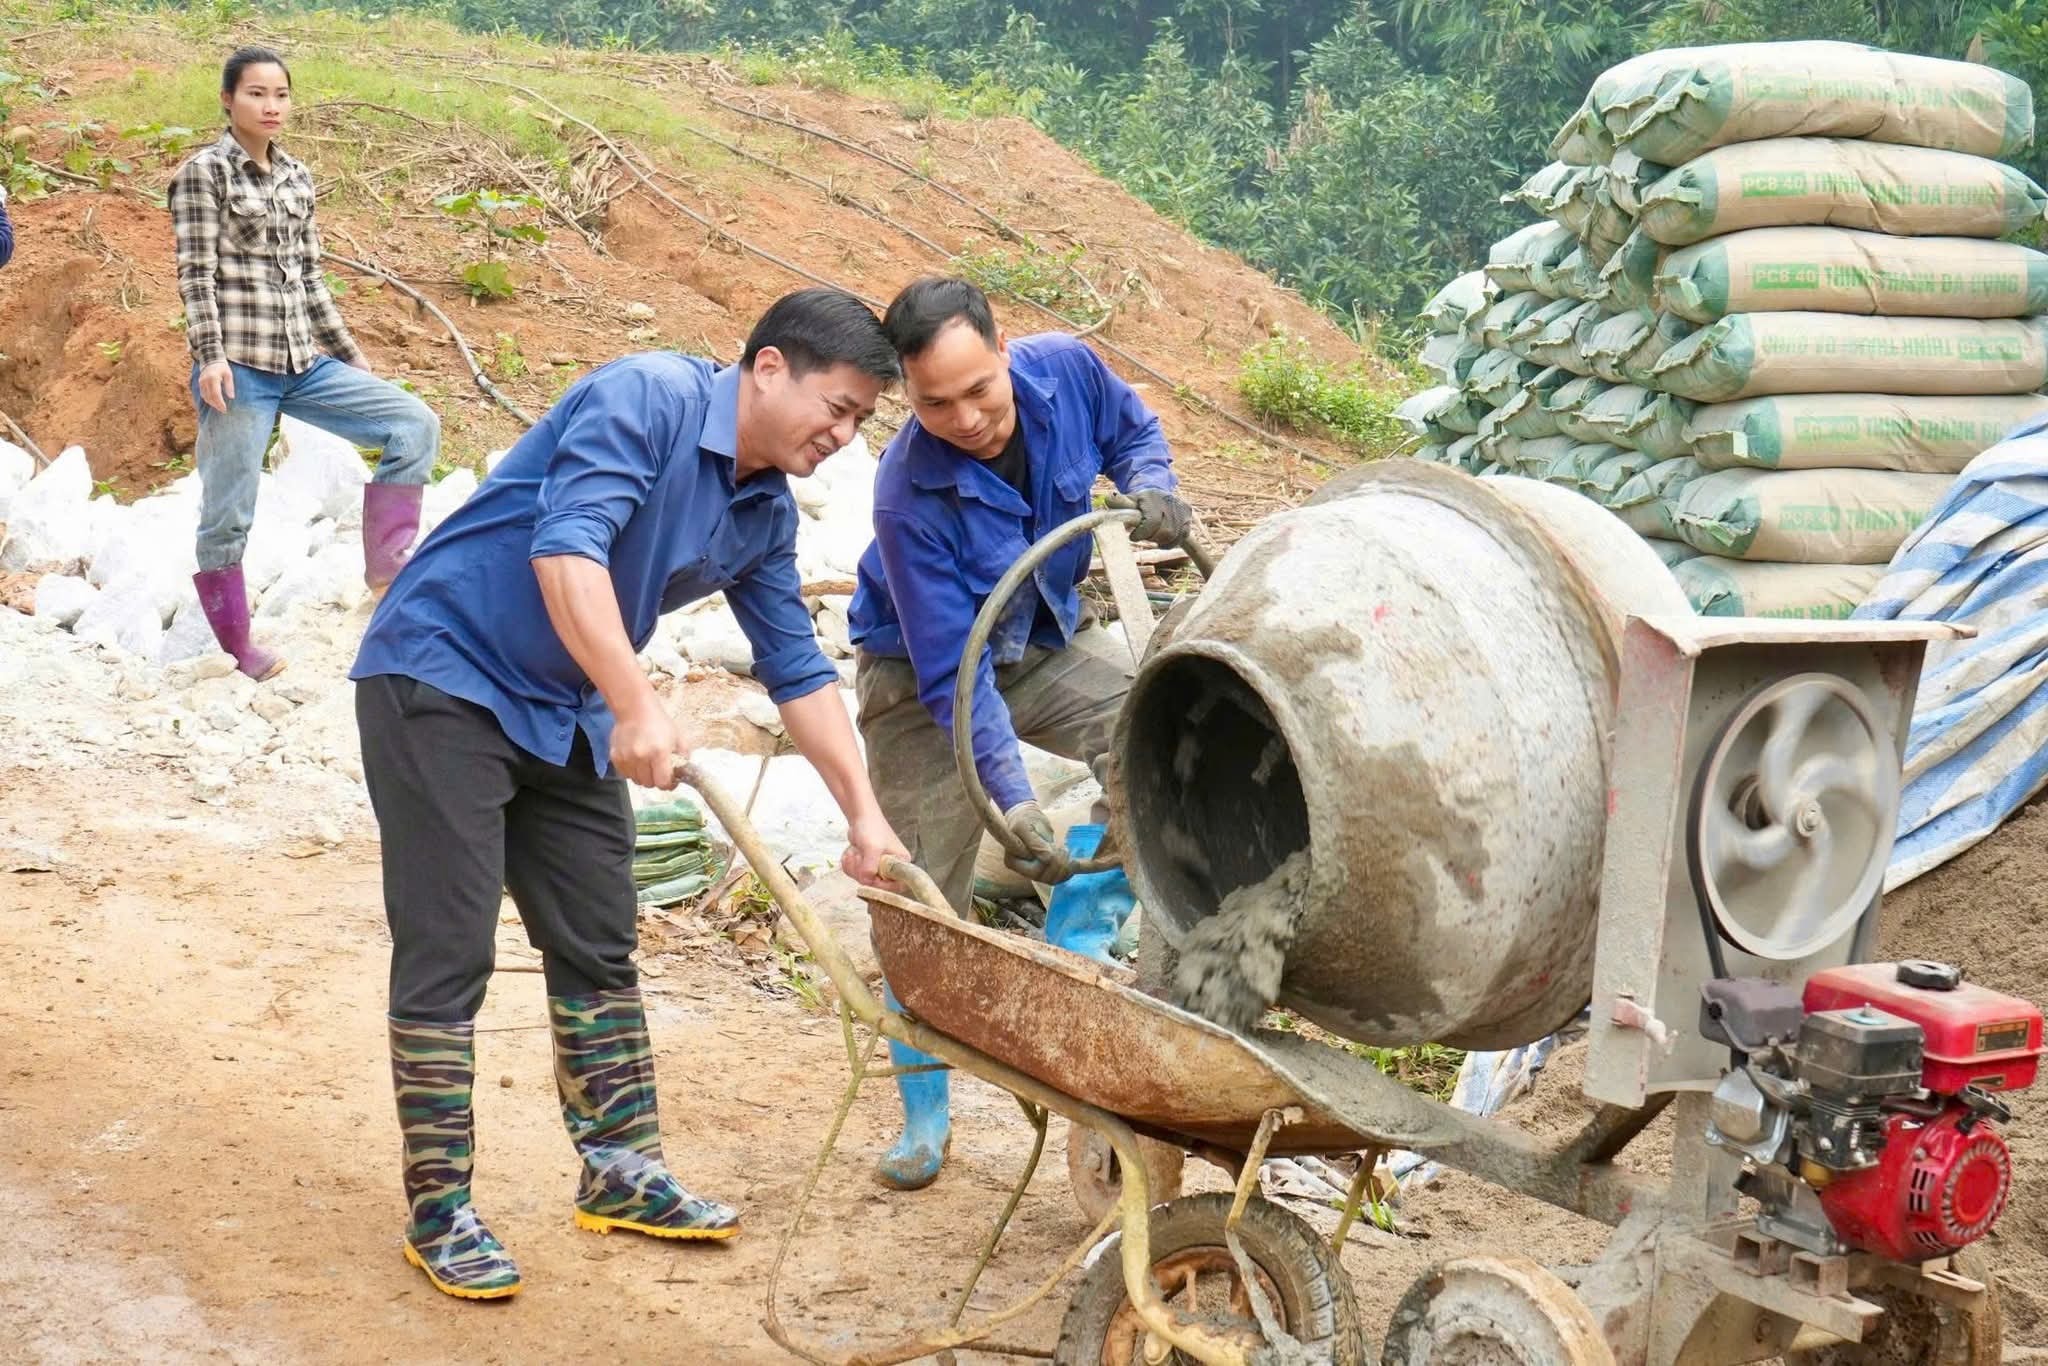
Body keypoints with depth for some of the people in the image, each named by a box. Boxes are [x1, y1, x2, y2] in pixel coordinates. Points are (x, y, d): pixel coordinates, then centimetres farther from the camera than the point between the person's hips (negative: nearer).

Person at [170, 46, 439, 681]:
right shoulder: (204, 172, -3)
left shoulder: (297, 176, 14)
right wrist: (210, 357, -20)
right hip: (238, 366, -6)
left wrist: (349, 353, 19)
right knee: (228, 517, -2)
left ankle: (385, 569, -1)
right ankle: (236, 651, 10)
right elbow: (196, 274, -10)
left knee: (416, 425, -5)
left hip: (302, 363, 6)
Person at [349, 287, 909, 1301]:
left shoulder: (766, 513, 4)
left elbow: (797, 670, 10)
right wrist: (637, 707, -39)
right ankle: (438, 1211, 3)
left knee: (597, 948, 11)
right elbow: (566, 548, -33)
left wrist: (863, 815, 5)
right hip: (442, 675, -8)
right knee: (446, 955, -6)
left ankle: (621, 1174, 23)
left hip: (564, 714, 8)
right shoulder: (649, 399, -20)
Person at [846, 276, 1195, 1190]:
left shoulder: (1065, 369, -23)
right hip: (924, 672, -4)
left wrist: (1149, 486, -20)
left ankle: (1075, 943, -10)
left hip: (1045, 640, 4)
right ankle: (923, 1119, 13)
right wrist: (1012, 800, -39)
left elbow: (1132, 431, 2)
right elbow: (953, 676, -32)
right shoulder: (911, 497, -35)